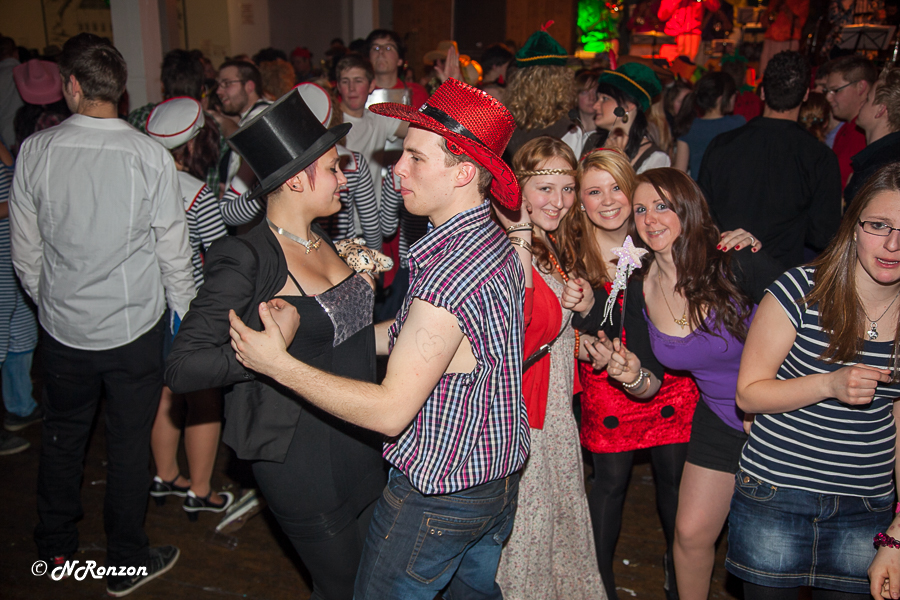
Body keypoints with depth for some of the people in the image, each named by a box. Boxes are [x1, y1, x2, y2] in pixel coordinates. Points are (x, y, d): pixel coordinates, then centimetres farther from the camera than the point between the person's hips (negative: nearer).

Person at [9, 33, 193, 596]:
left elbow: (25, 248, 1)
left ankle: (56, 547, 39)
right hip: (135, 324, -2)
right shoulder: (151, 154, -14)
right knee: (130, 442, 10)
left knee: (63, 433, 21)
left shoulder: (36, 150, -7)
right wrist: (183, 307, 7)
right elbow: (173, 249, -9)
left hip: (63, 323, 3)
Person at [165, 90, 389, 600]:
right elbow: (182, 368, -24)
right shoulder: (247, 259, -22)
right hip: (302, 457, -8)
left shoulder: (321, 239, 4)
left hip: (360, 442, 8)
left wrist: (363, 280, 6)